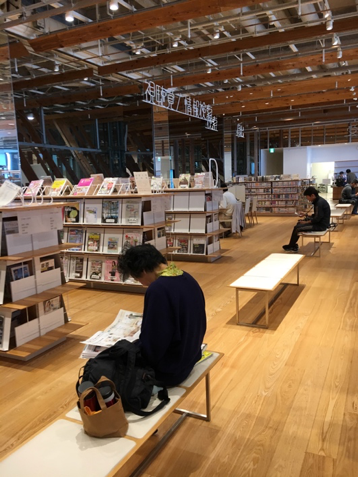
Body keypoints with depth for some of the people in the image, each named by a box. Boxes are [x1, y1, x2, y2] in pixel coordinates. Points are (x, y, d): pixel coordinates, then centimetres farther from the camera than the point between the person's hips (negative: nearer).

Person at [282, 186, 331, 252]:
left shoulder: (320, 203, -23)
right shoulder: (318, 201, 8)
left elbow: (317, 218, -23)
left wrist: (306, 222, -13)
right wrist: (306, 216, 7)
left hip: (321, 225, -10)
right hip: (319, 221, 10)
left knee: (297, 228, -12)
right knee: (299, 223, 11)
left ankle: (291, 246, 9)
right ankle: (293, 245, 10)